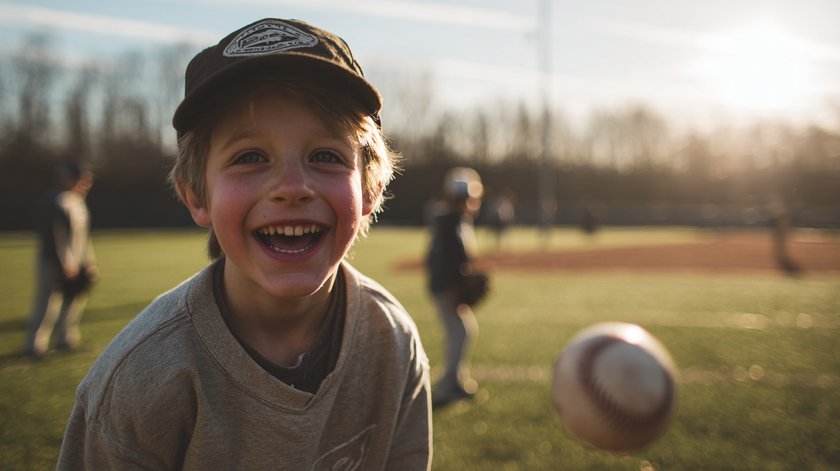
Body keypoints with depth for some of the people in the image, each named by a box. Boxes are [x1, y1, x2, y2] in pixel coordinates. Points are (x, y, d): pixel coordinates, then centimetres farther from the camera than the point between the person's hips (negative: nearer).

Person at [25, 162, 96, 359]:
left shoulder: (78, 202, 12)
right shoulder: (58, 202, -16)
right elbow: (59, 236, -20)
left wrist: (89, 262, 17)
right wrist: (66, 264, -21)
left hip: (76, 266, 9)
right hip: (56, 264, -9)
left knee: (75, 302, 14)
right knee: (50, 304, -7)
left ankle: (66, 339, 27)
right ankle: (35, 345, 2)